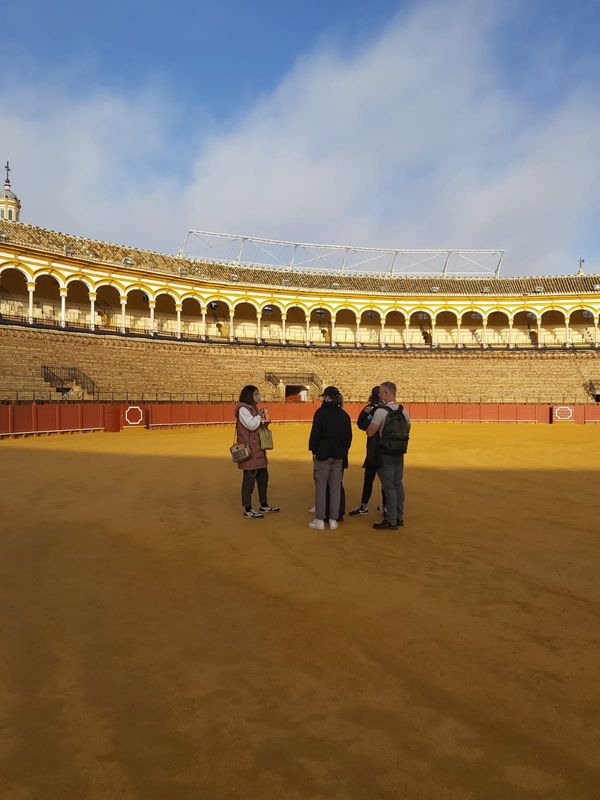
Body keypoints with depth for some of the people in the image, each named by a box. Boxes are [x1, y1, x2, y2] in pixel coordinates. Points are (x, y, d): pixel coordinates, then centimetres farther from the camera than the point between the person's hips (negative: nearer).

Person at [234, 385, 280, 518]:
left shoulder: (253, 408, 17)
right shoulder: (242, 409, -13)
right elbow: (251, 425, -23)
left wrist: (265, 421, 2)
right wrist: (261, 415, -10)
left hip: (258, 450, 10)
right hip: (249, 451, -10)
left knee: (263, 477, 16)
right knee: (249, 479, -4)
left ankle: (264, 505, 29)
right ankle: (248, 510, 3)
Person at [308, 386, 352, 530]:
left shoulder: (321, 412, -9)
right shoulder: (344, 415, 7)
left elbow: (315, 433, -13)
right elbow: (349, 435, 10)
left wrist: (313, 450, -5)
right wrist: (344, 450, 15)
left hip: (322, 454, -5)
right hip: (338, 456, 5)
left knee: (320, 486, 1)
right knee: (335, 487, 9)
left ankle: (319, 520, 3)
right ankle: (333, 520, 12)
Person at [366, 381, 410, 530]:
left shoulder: (381, 411, -16)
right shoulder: (404, 411, 7)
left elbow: (370, 433, -16)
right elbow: (407, 430, 19)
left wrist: (371, 422, 4)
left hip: (385, 454, -7)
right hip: (399, 453, 7)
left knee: (389, 486, -2)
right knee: (398, 484, 14)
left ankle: (391, 521, 3)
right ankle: (399, 518, 22)